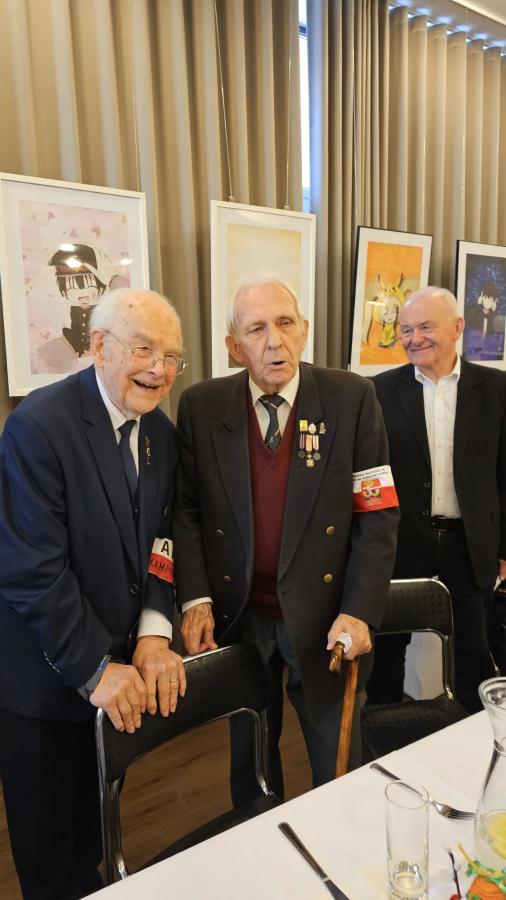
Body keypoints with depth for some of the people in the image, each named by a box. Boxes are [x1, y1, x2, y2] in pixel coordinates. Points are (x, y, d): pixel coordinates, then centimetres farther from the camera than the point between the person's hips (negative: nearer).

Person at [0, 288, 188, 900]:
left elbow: (159, 542, 0)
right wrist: (95, 670, -21)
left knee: (96, 821, 27)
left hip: (115, 667, 6)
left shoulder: (161, 433, -1)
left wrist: (153, 635, -13)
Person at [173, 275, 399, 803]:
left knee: (340, 762, 17)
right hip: (238, 616, 2)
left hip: (324, 616, -1)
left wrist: (359, 611, -14)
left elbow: (378, 512, -8)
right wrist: (195, 598, -9)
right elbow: (185, 508, 0)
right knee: (249, 757, 22)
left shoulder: (351, 398, -9)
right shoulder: (201, 407, -4)